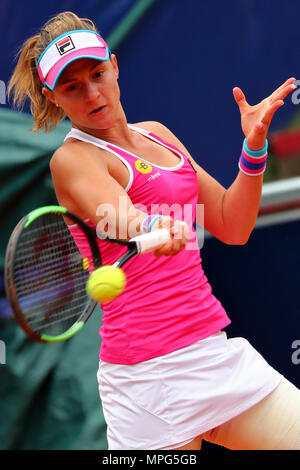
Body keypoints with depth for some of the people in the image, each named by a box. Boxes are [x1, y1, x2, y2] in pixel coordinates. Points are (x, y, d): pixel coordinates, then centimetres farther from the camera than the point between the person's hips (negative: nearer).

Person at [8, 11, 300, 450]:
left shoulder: (156, 134, 14)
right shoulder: (73, 159, -7)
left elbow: (232, 227, 15)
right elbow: (127, 222, -28)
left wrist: (254, 147, 3)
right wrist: (156, 231, -49)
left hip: (219, 351, 6)